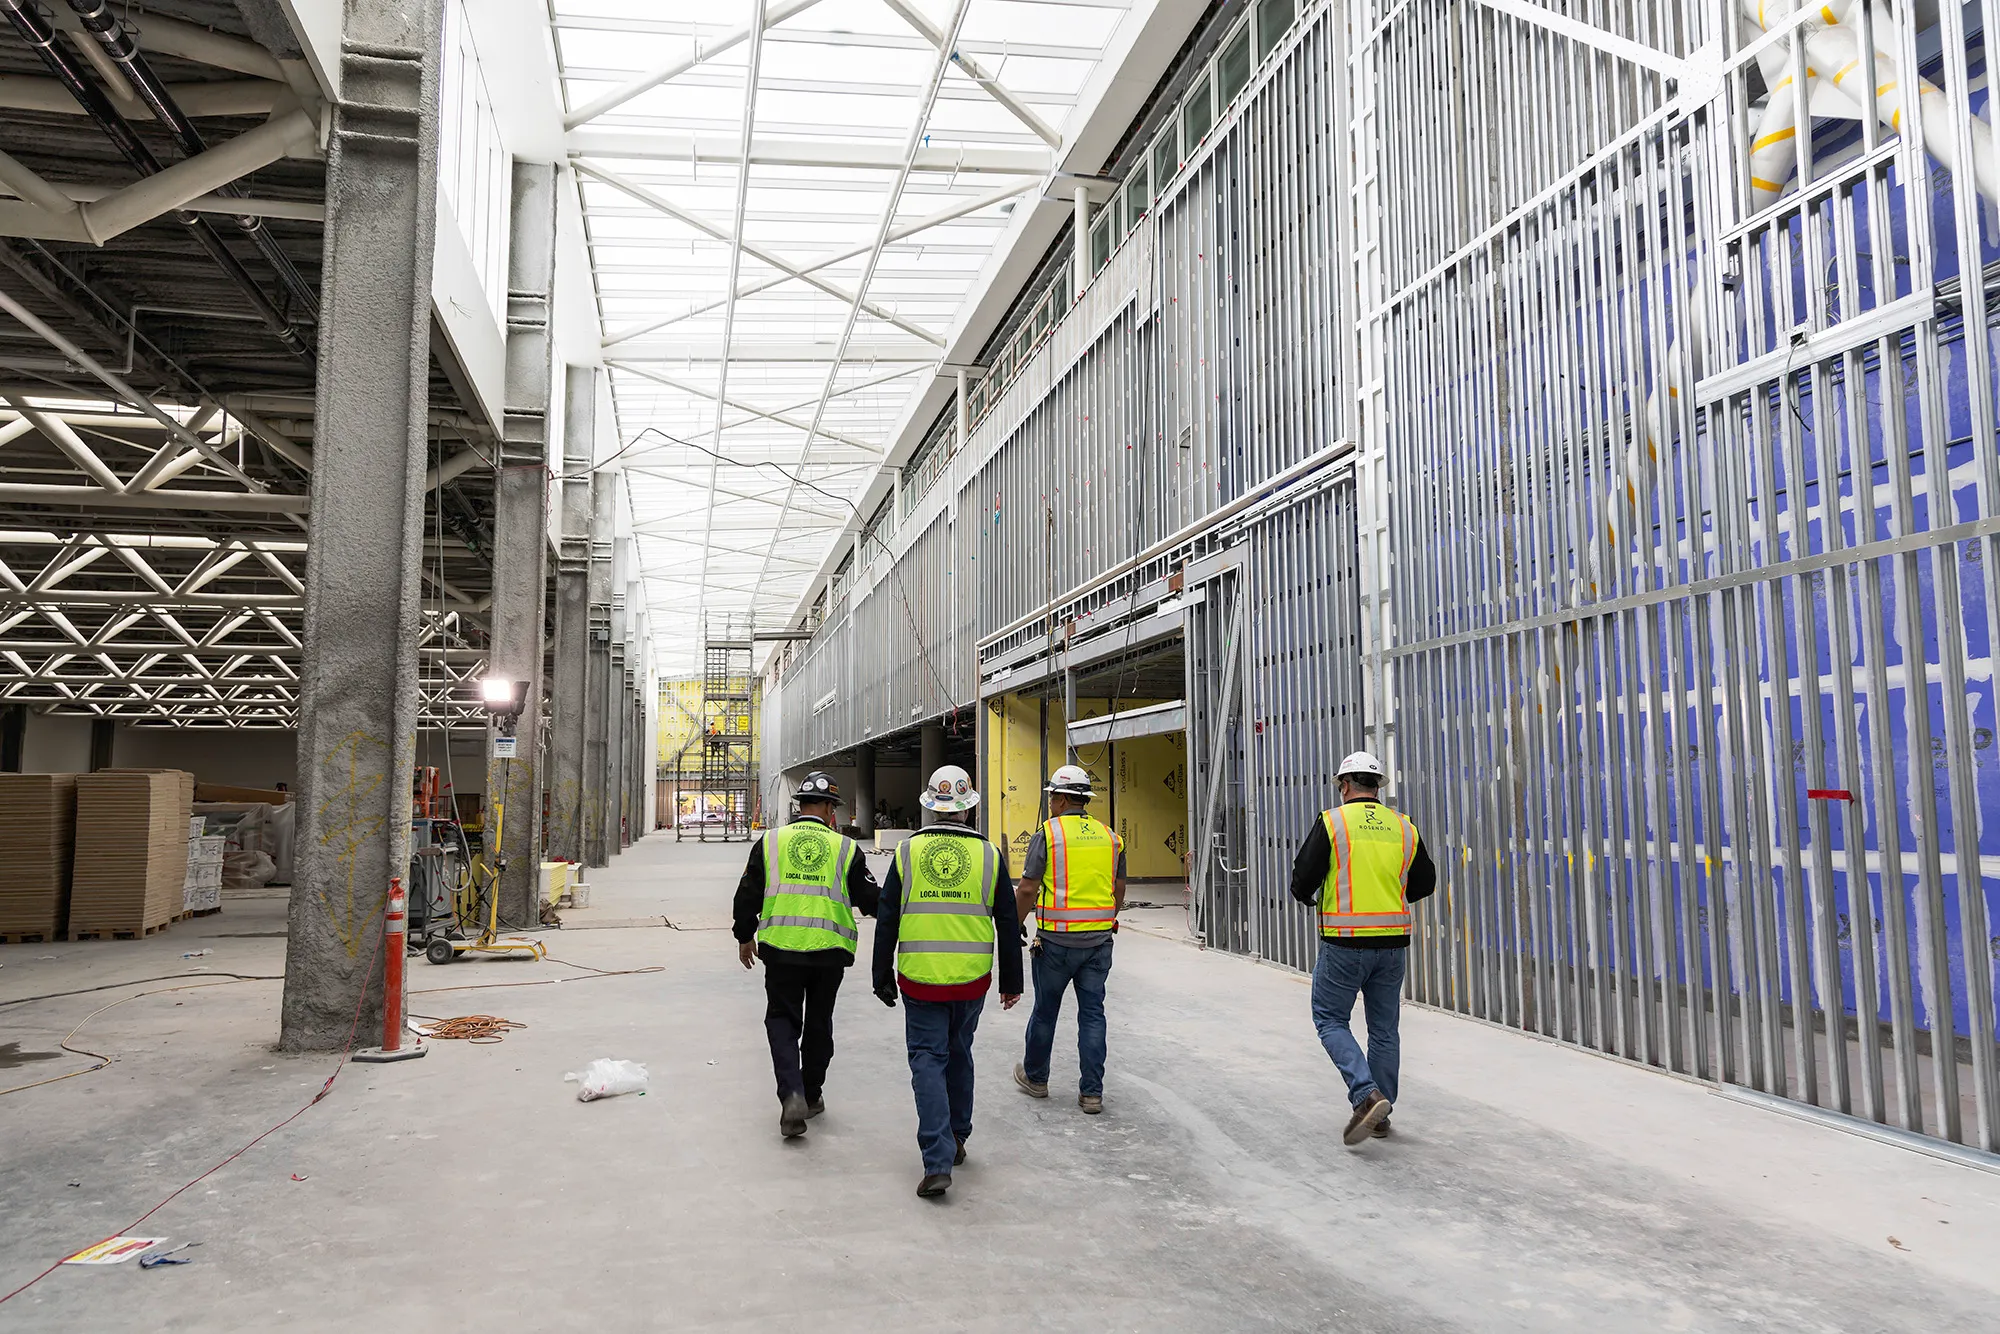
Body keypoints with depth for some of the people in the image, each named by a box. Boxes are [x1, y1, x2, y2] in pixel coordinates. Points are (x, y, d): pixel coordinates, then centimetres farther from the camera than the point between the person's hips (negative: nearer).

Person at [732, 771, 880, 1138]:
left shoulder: (770, 842, 3)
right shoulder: (845, 848, 0)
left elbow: (748, 894, 6)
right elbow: (870, 900, 1)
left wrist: (745, 936, 20)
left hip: (781, 948, 0)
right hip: (829, 950, 0)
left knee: (782, 1020, 10)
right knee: (819, 1023, 17)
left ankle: (791, 1094, -9)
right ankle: (812, 1095, 28)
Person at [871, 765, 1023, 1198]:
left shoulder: (908, 851, -1)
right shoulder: (989, 855, 0)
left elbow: (886, 921, 1)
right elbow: (1008, 924, 4)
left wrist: (883, 977, 9)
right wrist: (1011, 982, 13)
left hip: (920, 980, -1)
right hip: (972, 980, 2)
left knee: (928, 1061, 3)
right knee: (959, 1055, 21)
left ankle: (937, 1163, -7)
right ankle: (956, 1138, 35)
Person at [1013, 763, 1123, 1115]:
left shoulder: (1047, 834, -9)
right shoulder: (1110, 837, 6)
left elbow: (1027, 890, -10)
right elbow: (1119, 891, 12)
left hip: (1057, 939, -4)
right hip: (1099, 940, 4)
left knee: (1045, 1011, 12)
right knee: (1092, 1013, 8)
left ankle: (1035, 1077, 29)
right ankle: (1091, 1092, 9)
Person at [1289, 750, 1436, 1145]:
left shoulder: (1332, 822, -7)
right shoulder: (1403, 827, 6)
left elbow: (1302, 881, -8)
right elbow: (1425, 883, 15)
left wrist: (1310, 897, 14)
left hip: (1345, 943, -4)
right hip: (1392, 943, 5)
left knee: (1330, 1020, 8)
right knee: (1384, 1029, 15)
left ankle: (1366, 1095, -10)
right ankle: (1380, 1113, 23)